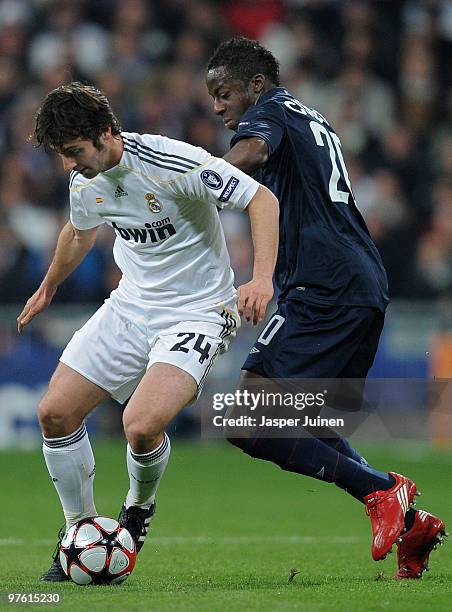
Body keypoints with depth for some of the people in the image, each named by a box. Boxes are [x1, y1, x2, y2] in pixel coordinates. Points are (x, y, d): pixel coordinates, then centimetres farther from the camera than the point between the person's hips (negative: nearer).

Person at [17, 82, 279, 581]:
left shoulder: (174, 164, -24)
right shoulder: (85, 182, -1)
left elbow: (261, 199, -18)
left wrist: (262, 277, -31)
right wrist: (47, 288, 39)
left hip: (197, 312, -7)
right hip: (130, 307, 7)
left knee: (142, 426, -26)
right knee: (55, 413, -4)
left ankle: (139, 508, 8)